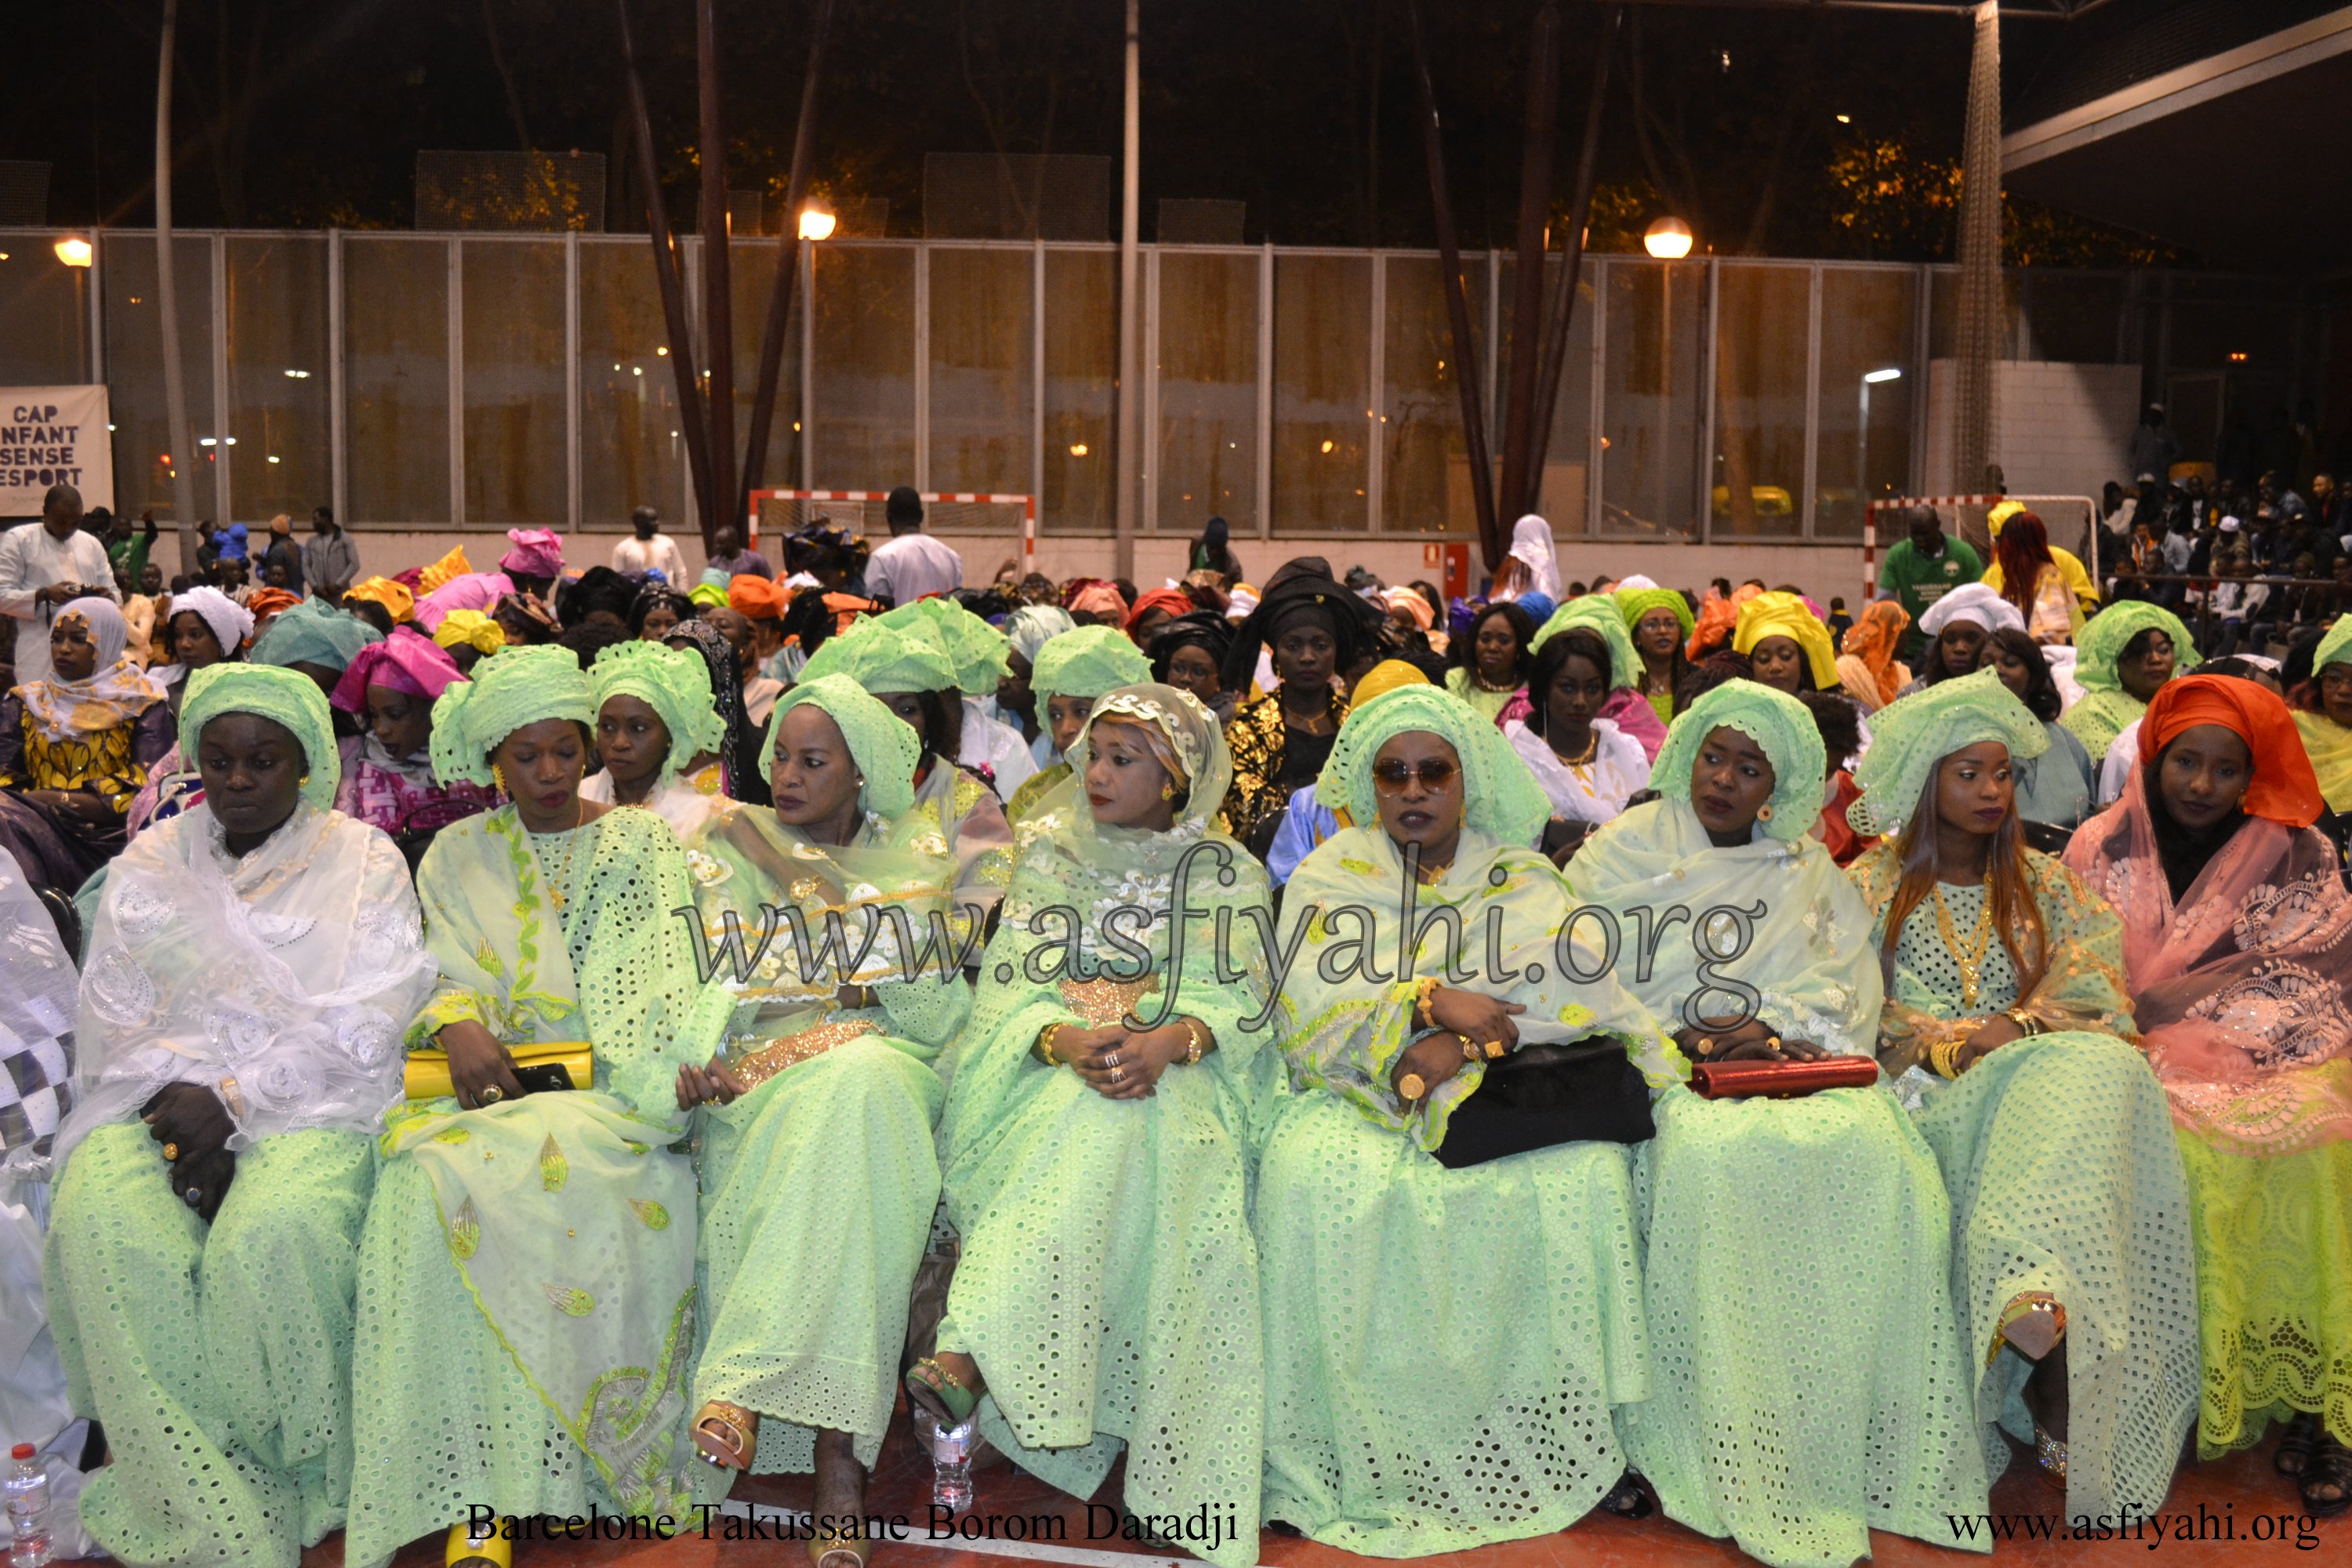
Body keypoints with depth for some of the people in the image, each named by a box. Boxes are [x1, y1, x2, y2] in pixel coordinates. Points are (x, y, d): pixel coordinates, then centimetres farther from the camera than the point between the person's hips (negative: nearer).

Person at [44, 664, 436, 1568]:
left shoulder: (363, 860, 9)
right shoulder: (149, 866, 19)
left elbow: (362, 1026, -1)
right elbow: (109, 1024, 10)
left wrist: (231, 1099, -12)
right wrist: (181, 1113, -9)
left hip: (313, 1103, -3)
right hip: (161, 1101, 3)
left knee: (276, 1230, -35)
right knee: (101, 1225, -30)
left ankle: (292, 1483, -14)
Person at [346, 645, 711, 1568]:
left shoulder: (639, 843, 15)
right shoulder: (458, 854, 21)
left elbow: (659, 982, 4)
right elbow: (445, 971, 10)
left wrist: (683, 1065, -15)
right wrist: (458, 1024, -13)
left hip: (608, 1082, -2)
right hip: (490, 1076, 2)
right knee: (427, 1179, -31)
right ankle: (473, 1491, -28)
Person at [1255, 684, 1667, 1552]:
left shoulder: (1522, 880, 13)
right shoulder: (1328, 878, 12)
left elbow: (1580, 991, -4)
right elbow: (1310, 1014, -3)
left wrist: (1463, 1045, -15)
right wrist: (1431, 1001, -18)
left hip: (1500, 1089, 1)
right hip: (1359, 1094, 0)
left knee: (1582, 1176, -29)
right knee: (1318, 1176, -31)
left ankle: (1572, 1445, -16)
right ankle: (1333, 1462, -23)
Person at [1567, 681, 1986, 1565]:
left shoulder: (1811, 872, 20)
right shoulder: (1623, 852, 14)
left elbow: (1847, 1001, 9)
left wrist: (1776, 1033, -11)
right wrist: (1681, 1039, -8)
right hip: (1658, 1069, -2)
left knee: (1877, 1153, -31)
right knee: (1719, 1155, -36)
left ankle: (1881, 1453, -22)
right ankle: (1748, 1479, -31)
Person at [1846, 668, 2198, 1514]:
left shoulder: (2046, 883, 21)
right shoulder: (1874, 884, 14)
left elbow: (2094, 994, 9)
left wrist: (2018, 1026, -11)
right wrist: (1966, 1039, -11)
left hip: (2045, 1066, 2)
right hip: (1926, 1091, -2)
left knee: (2103, 1069, -34)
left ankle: (2034, 1297, -51)